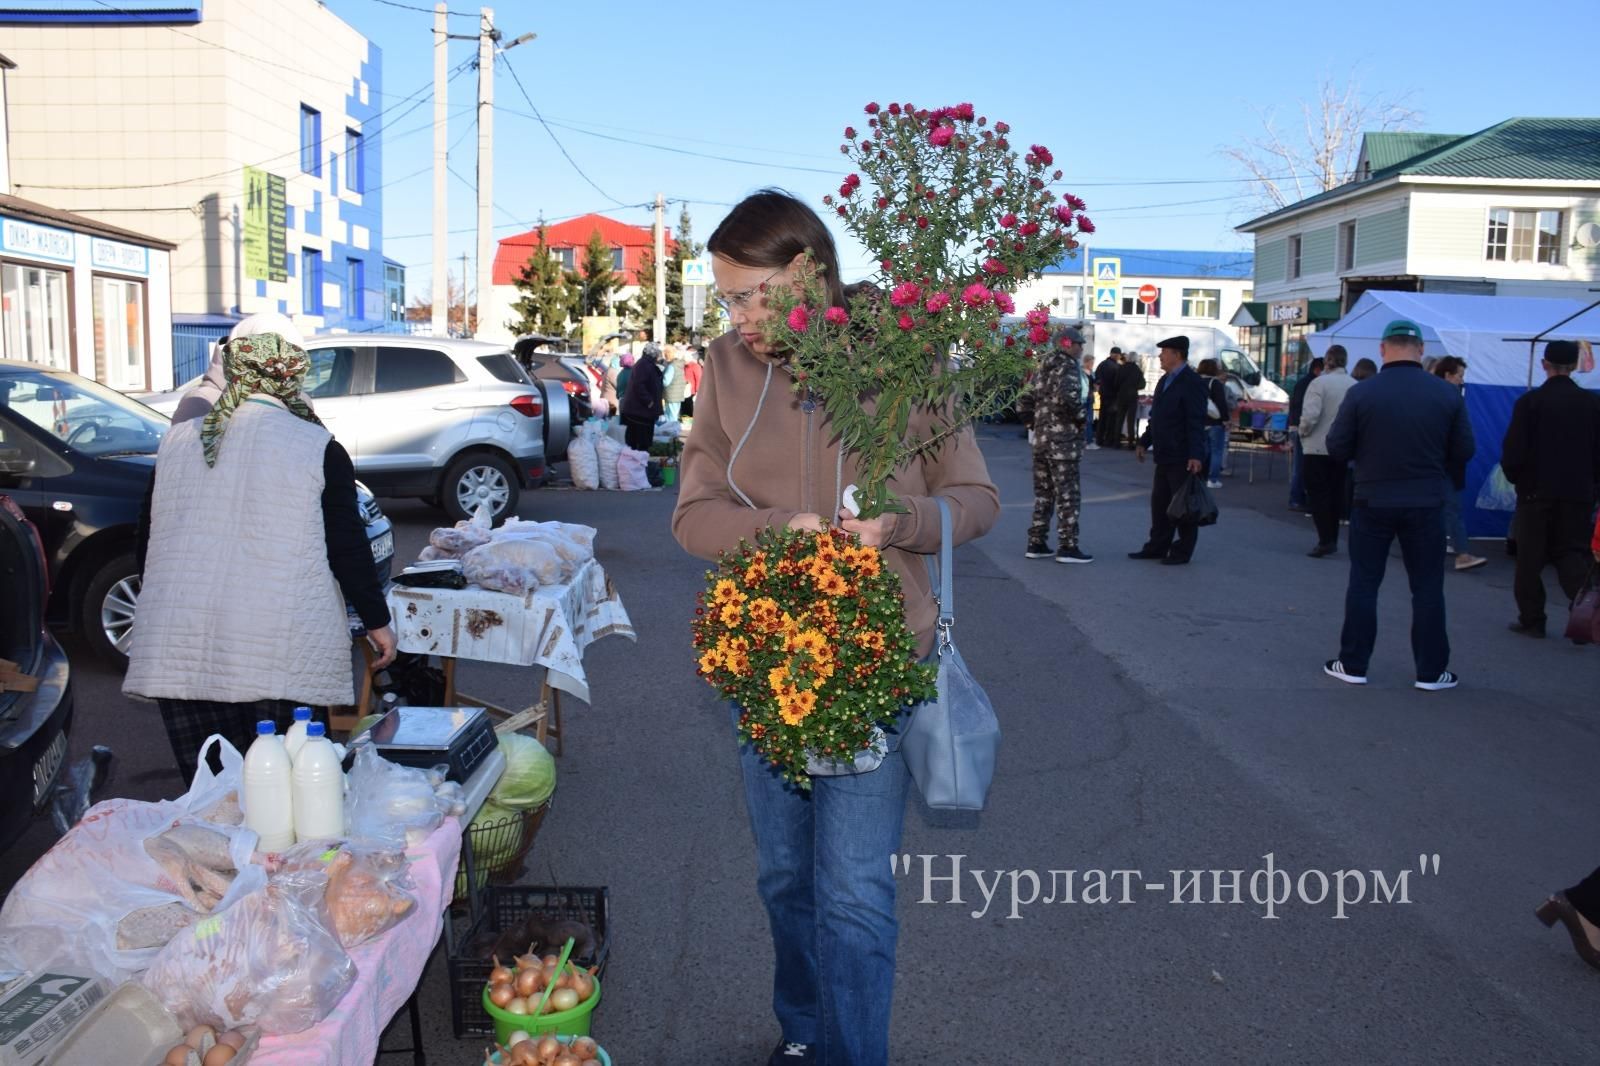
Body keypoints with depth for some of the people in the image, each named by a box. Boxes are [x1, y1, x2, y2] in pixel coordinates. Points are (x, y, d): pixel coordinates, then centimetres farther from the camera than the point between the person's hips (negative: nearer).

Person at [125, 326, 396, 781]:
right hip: (280, 654, -3)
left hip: (182, 651, 3)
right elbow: (347, 546, -3)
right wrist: (377, 621, 7)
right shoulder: (318, 448, -3)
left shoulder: (177, 441, 9)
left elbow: (148, 543, 16)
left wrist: (162, 611, 31)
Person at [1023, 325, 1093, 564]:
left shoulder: (1043, 369, 14)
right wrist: (1081, 415, -14)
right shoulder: (1067, 368, -13)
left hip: (1041, 439, 8)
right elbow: (1067, 397, -29)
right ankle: (1067, 547, -1)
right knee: (1068, 495, -2)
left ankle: (1036, 544, 17)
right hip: (1063, 440, -8)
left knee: (1043, 494, 14)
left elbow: (1027, 399, 16)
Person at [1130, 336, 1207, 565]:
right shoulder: (1164, 381, 15)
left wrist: (1196, 455, -25)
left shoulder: (1191, 382, -14)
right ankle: (1157, 547, 22)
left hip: (1182, 458, -9)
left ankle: (1182, 552, 9)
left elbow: (1196, 423, -20)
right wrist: (1144, 442, 21)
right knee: (1159, 502, 13)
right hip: (1164, 456, 9)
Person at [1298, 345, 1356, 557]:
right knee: (1336, 493, 14)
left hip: (1318, 447, -5)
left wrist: (1303, 433, -4)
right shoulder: (1354, 386, 1)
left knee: (1318, 494, 0)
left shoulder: (1319, 383, -13)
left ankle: (1325, 540, -7)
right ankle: (1332, 538, 20)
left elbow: (1310, 415, -21)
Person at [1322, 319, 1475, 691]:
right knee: (1428, 587, 10)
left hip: (1373, 502, -1)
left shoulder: (1361, 393, -10)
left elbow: (1337, 449, -6)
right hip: (1426, 504, 1)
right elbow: (1463, 452, 0)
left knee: (1363, 583, 9)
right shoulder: (1447, 394, -5)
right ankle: (1431, 671, 15)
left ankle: (1353, 665, 14)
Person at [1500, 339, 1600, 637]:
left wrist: (1514, 476, 8)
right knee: (1571, 553, 11)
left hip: (1536, 491, -3)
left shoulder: (1530, 401, -9)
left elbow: (1513, 449, -10)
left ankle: (1531, 619, 10)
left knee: (1531, 558, 7)